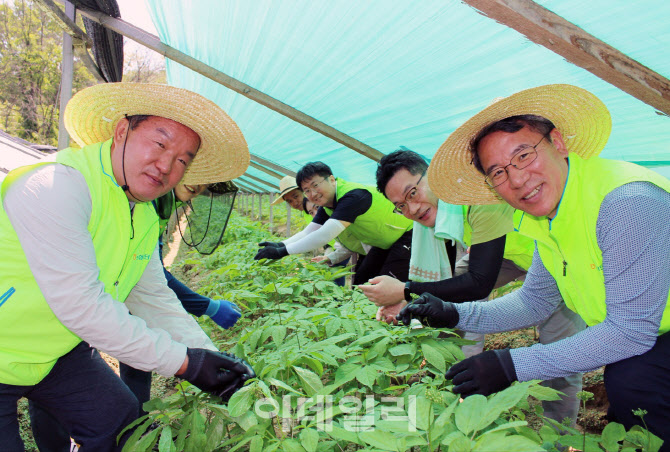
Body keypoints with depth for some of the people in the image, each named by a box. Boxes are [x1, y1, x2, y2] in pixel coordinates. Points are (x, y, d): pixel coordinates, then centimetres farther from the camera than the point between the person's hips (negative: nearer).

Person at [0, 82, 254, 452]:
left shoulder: (145, 219, -1)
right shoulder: (57, 183, -29)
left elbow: (155, 300, 4)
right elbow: (79, 303, -32)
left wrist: (214, 360, -6)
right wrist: (183, 362, -27)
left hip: (58, 353, 8)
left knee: (120, 421, 10)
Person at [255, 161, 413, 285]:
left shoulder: (353, 196, -34)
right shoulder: (327, 206, -3)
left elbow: (325, 235, -41)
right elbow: (307, 233, -7)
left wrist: (283, 251, -40)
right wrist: (280, 245, -26)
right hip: (385, 242, 9)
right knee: (360, 282, 9)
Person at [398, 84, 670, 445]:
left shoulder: (626, 202, -30)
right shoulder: (546, 218, -3)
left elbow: (630, 330, -29)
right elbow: (535, 301, 9)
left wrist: (513, 365, -27)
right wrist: (455, 315, -5)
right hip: (639, 334, 7)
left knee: (628, 378, -27)